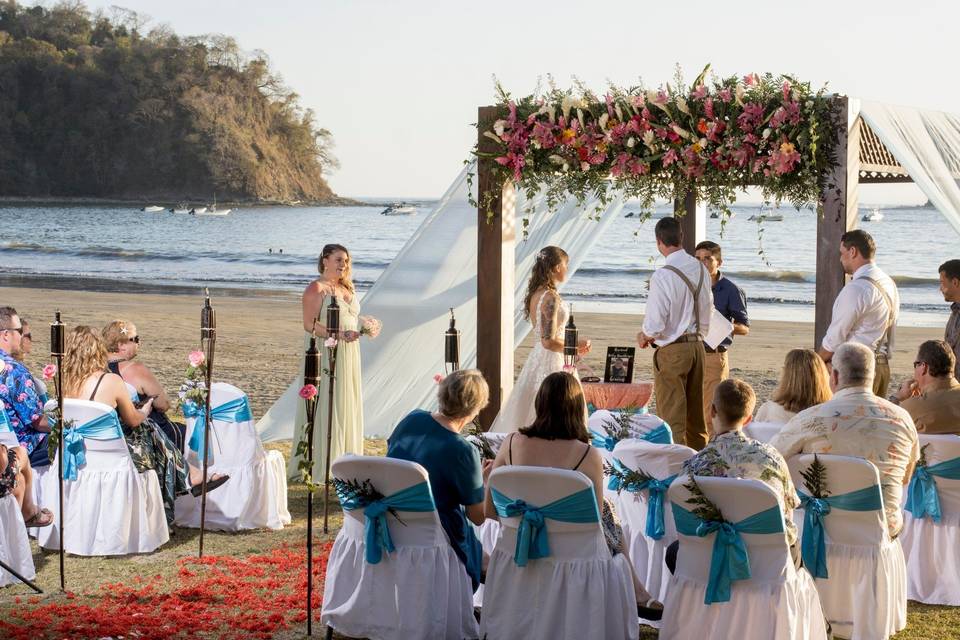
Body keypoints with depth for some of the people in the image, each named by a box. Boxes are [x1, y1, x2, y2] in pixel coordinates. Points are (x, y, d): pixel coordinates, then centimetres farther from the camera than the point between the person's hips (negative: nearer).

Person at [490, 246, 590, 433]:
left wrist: (573, 346, 16)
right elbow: (549, 341, -22)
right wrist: (576, 347, -9)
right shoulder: (551, 298, -19)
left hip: (537, 356, 9)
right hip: (552, 361, -9)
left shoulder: (535, 294, 9)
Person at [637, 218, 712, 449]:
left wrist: (644, 336, 4)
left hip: (672, 351, -7)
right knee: (696, 415, 16)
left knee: (672, 416, 0)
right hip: (698, 346, 7)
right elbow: (706, 311, 11)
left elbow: (654, 325, -17)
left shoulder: (662, 276, -19)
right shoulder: (701, 270, 2)